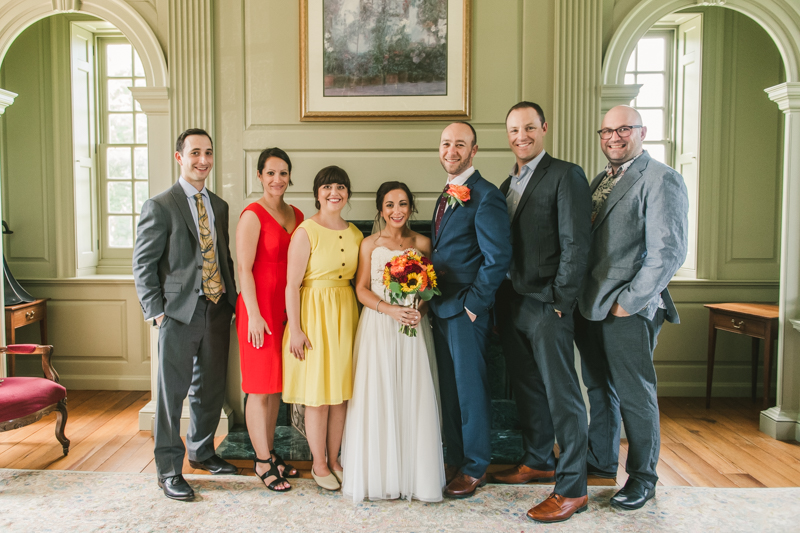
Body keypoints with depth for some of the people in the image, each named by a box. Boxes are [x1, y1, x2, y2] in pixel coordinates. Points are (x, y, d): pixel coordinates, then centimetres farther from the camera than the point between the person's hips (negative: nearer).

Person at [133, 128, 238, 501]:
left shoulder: (219, 206, 12)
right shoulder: (160, 207, -6)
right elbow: (143, 265, -6)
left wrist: (231, 299, 7)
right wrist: (156, 312, -11)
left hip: (217, 312, 6)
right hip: (179, 314, -6)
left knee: (210, 389, 16)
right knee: (172, 392, 4)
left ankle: (201, 452, 35)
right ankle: (168, 469, 18)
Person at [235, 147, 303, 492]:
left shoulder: (296, 215, 11)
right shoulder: (252, 215, -9)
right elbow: (244, 268, -12)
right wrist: (254, 315, -16)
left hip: (287, 309, 7)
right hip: (260, 308, -7)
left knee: (277, 385, 14)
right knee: (260, 388, 2)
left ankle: (270, 454, 28)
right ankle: (263, 463, 15)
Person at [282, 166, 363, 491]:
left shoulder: (354, 233, 9)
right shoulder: (306, 232, -9)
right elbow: (292, 285, -11)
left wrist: (357, 318, 8)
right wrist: (295, 329, -15)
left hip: (346, 315, 6)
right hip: (314, 315, -5)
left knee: (342, 391, 10)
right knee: (318, 394, 3)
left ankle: (334, 459, 26)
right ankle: (318, 464, 20)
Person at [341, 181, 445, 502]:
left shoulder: (422, 243, 8)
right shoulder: (370, 244, 5)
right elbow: (361, 289, 1)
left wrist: (421, 309, -10)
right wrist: (390, 310, -14)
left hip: (414, 328, 1)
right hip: (378, 328, -1)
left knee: (414, 399, 1)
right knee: (378, 398, -1)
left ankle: (416, 476, 15)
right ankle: (380, 476, 13)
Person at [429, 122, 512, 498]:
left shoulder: (486, 196, -13)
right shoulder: (446, 196, 15)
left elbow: (498, 258, -18)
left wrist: (472, 304, -15)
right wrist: (433, 300, 12)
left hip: (467, 312, -8)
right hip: (442, 310, 9)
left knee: (470, 389, 4)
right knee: (448, 388, 16)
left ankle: (475, 468, 21)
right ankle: (455, 459, 31)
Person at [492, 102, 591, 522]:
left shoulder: (566, 175, -6)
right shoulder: (507, 185, 16)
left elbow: (576, 245, -13)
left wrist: (559, 302, -15)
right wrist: (500, 300, 9)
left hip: (547, 304, -7)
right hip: (511, 304, 8)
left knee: (562, 394, -1)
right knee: (526, 389, 17)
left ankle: (571, 488, 10)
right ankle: (538, 461, 34)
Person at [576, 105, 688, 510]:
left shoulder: (661, 180, -9)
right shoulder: (599, 181, 17)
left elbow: (668, 253, -16)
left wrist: (629, 302, -16)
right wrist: (579, 295, 7)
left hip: (629, 310, -7)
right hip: (590, 306, 7)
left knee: (635, 395, 4)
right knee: (599, 388, 18)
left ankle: (642, 477, 22)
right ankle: (601, 459, 34)